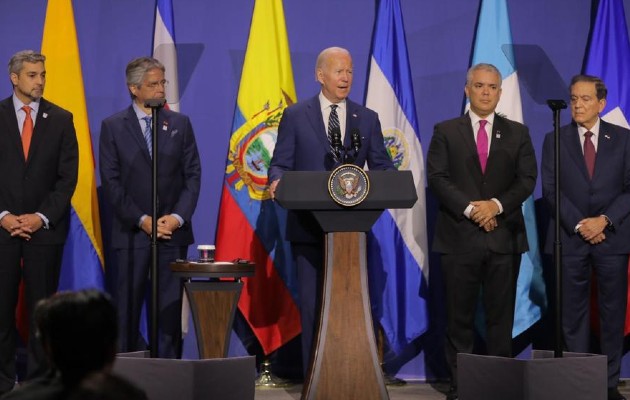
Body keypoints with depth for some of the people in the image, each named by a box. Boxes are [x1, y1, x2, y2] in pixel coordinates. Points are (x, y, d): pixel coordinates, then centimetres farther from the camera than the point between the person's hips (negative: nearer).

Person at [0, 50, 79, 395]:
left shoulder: (60, 119, 6)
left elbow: (68, 175, 3)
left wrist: (41, 217, -7)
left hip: (45, 227, 1)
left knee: (42, 306, 2)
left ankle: (39, 378, 8)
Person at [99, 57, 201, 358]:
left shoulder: (180, 124, 9)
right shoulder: (113, 126, 3)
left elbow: (193, 175, 6)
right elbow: (111, 182, -2)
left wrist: (177, 217, -7)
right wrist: (141, 220, -10)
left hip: (173, 231, 2)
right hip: (132, 232, -2)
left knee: (170, 307, 1)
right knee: (127, 307, 0)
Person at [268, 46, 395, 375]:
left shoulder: (367, 119, 10)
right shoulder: (295, 116, 4)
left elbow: (381, 166, 7)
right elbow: (280, 163, 1)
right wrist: (277, 180, -22)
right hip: (308, 226, -2)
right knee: (312, 304, 1)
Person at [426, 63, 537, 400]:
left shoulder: (517, 133, 11)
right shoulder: (446, 131, 6)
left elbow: (527, 179, 3)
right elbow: (437, 178, -3)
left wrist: (497, 205, -13)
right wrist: (470, 208, -15)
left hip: (504, 236, 1)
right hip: (459, 236, -1)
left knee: (501, 317, 4)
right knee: (459, 318, 2)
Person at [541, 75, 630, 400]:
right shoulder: (555, 140, 5)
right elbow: (551, 190, -1)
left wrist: (604, 220, -12)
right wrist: (579, 225, -12)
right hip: (571, 238, 0)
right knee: (573, 313, 2)